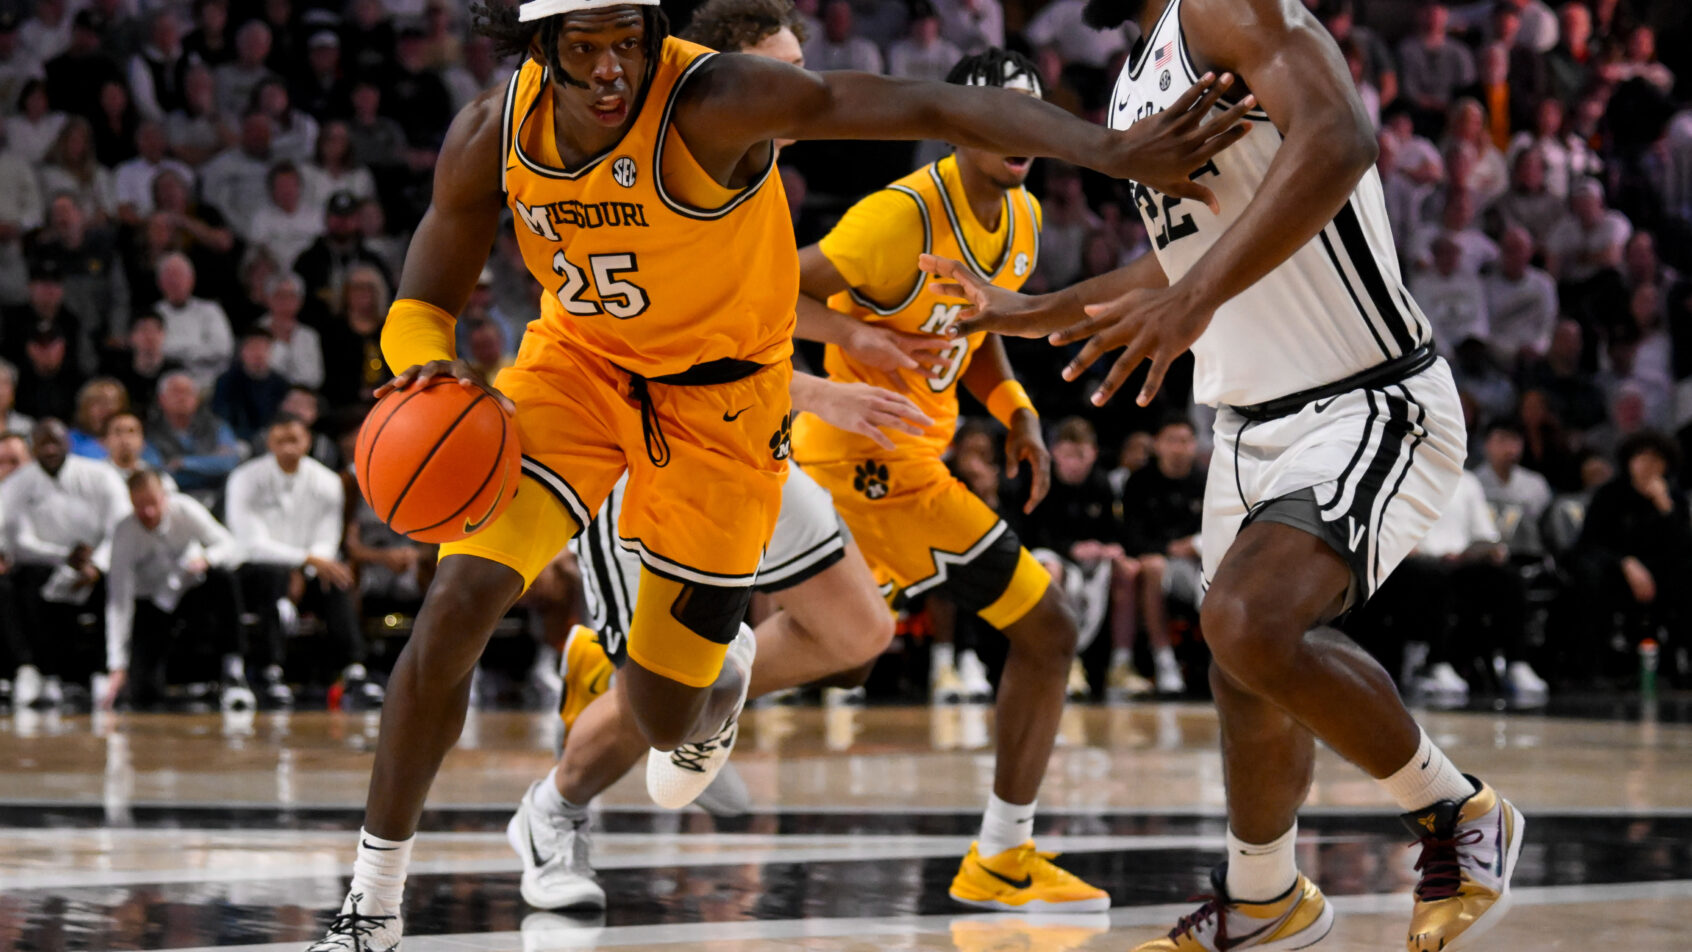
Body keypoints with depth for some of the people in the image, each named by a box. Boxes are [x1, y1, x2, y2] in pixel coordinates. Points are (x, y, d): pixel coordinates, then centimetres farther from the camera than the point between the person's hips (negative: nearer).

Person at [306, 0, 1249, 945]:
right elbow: (423, 304, -2)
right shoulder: (491, 136, -17)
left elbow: (931, 106, -38)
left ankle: (723, 673, 45)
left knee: (662, 718, 3)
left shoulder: (713, 104, -31)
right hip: (578, 362, 3)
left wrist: (1116, 152, -49)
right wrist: (428, 367, -28)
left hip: (719, 399, -3)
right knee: (458, 607, -17)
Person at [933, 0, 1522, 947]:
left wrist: (1196, 297, -45)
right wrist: (1025, 315, 31)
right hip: (1252, 430, 10)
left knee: (1251, 620, -28)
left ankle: (1459, 815, -7)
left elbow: (1337, 139, -35)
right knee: (1249, 685, 15)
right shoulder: (1136, 85, 14)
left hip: (1373, 408, -10)